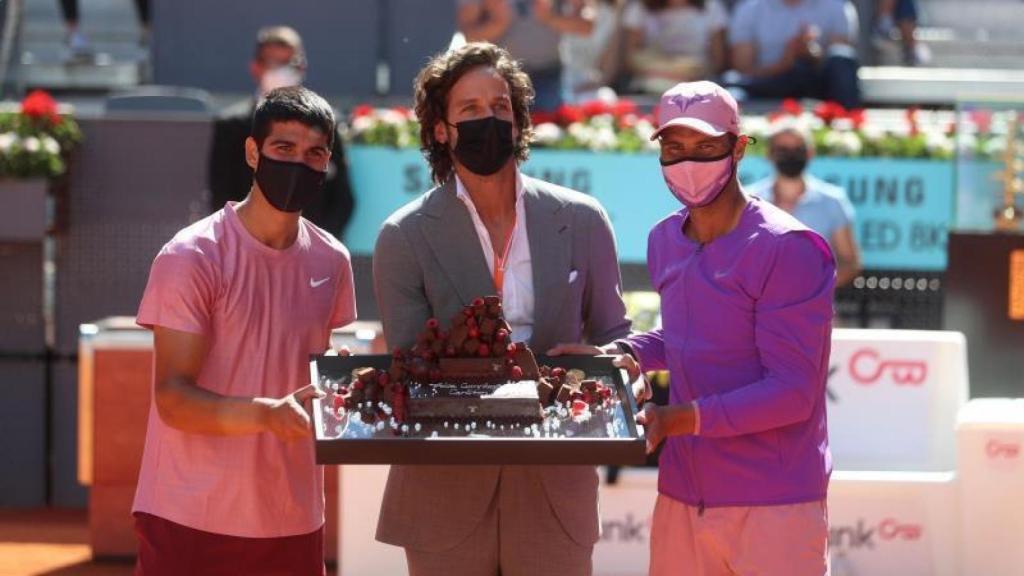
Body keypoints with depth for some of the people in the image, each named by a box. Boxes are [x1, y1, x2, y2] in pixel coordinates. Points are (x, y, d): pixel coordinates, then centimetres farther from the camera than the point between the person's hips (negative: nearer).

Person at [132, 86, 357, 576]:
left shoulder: (331, 261, 8)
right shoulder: (191, 256, -9)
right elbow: (173, 397, -14)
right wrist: (269, 414, -29)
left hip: (292, 521, 5)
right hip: (191, 518, -5)